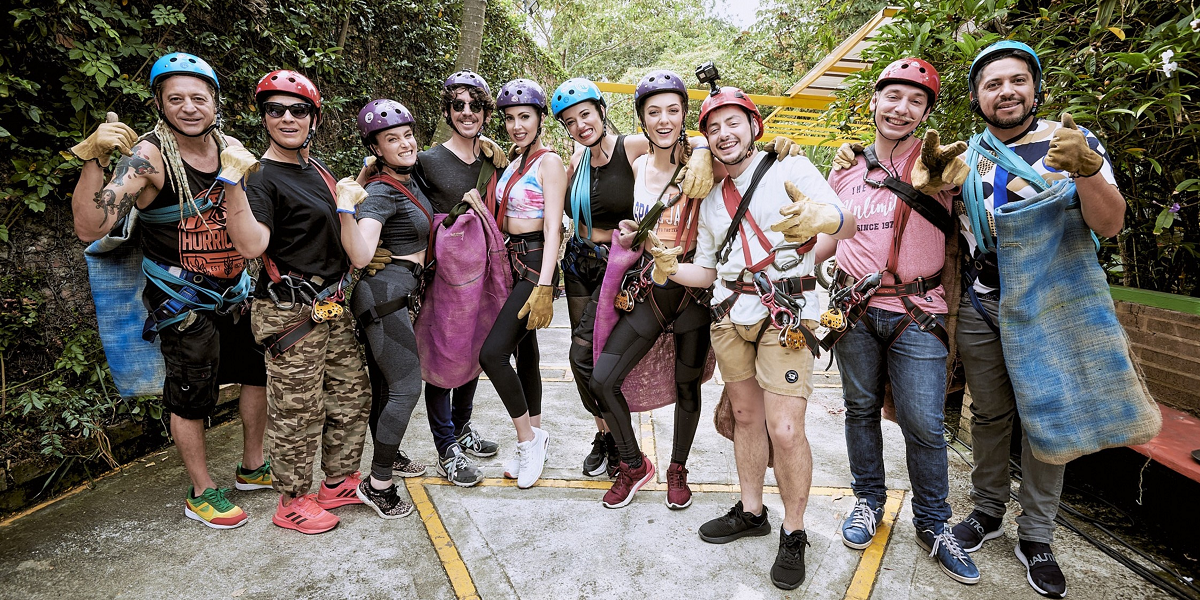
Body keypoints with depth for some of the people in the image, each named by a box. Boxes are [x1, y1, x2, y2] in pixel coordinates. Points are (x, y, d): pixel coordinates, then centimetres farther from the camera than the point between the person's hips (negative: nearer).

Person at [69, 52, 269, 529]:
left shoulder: (232, 149, -1)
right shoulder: (147, 158, -18)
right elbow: (90, 227, -28)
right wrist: (92, 157, -38)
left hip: (235, 293, 6)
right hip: (184, 304, -6)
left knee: (258, 371, 16)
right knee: (190, 400, 5)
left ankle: (252, 468, 36)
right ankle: (202, 493, 26)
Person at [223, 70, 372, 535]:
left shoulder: (316, 168, 13)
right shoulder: (261, 178, -12)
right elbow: (252, 245, -30)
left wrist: (348, 199, 14)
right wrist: (232, 185, -39)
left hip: (332, 308, 9)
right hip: (291, 314, -9)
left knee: (352, 395, 15)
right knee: (298, 412, 1)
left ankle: (339, 482, 33)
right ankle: (292, 502, 20)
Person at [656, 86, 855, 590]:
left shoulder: (791, 169, -3)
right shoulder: (712, 200, 15)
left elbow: (847, 226, -14)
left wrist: (824, 218, -38)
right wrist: (672, 268, -3)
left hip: (785, 314, -5)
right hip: (730, 316, 6)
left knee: (784, 429, -8)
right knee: (746, 416, 13)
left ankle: (794, 533, 11)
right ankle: (750, 511, 30)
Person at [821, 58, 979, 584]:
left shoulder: (938, 161, 1)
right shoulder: (846, 166, 9)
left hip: (916, 313, -2)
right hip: (854, 309, 3)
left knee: (924, 425, 1)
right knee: (861, 409, 13)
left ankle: (932, 524, 22)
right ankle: (869, 500, 33)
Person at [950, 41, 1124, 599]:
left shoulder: (1071, 143, -5)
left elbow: (1109, 224, -18)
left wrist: (1087, 171, -33)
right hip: (980, 308, 3)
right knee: (989, 412, 11)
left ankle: (1035, 537, 17)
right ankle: (987, 511, 27)